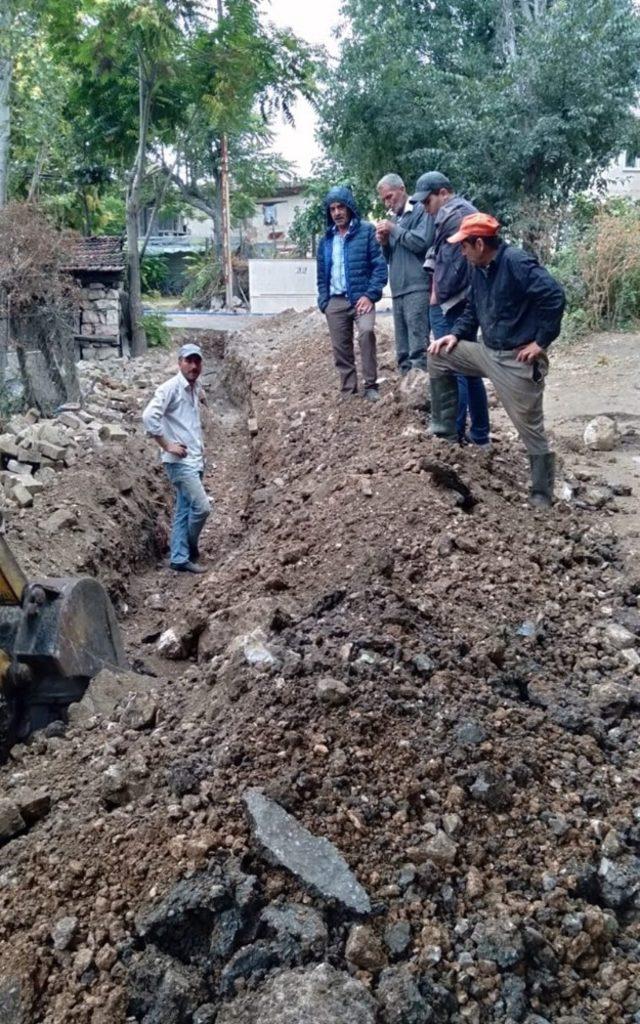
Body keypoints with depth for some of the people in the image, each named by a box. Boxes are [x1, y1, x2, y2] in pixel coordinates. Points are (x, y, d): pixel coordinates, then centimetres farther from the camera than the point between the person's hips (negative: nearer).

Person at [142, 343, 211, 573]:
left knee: (184, 511, 10)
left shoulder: (196, 389, 12)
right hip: (180, 461, -8)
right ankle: (191, 550, 10)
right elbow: (149, 416, -23)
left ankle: (179, 558, 16)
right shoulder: (170, 388, -13)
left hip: (195, 460, 8)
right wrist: (167, 445, -18)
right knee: (202, 507, -12)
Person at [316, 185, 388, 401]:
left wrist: (371, 294, -15)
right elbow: (322, 273, 19)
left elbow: (379, 265, -5)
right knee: (340, 348, 4)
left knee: (366, 331, -29)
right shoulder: (326, 239, 15)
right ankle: (348, 392, 15)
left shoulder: (367, 231, 1)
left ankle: (371, 385, -19)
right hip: (335, 301, 5)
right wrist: (323, 300, 7)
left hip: (361, 297, -5)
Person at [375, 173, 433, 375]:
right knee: (403, 348, 9)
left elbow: (422, 242, -15)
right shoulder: (393, 218, 20)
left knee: (418, 347, -12)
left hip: (418, 287, -8)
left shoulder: (421, 210, -1)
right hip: (398, 289, 8)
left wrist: (394, 229, -7)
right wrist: (384, 243, 5)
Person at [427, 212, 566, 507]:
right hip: (488, 352, 9)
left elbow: (554, 296, -26)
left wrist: (541, 341, -20)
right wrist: (455, 334, 4)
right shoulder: (479, 270, 8)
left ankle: (541, 497, 13)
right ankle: (444, 432, 15)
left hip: (518, 361, -8)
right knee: (438, 355, 8)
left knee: (531, 431, 0)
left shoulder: (516, 262, -19)